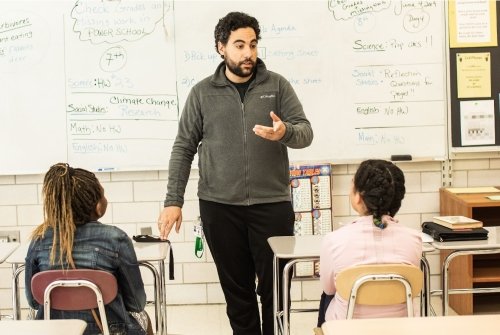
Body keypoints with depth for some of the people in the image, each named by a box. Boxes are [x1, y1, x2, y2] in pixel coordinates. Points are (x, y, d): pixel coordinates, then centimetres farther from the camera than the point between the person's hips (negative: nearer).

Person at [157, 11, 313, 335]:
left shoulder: (277, 85, 4)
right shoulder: (202, 93, 5)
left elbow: (305, 132, -2)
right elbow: (184, 148, 5)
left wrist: (285, 132, -25)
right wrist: (174, 200, -2)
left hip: (272, 204, 0)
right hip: (219, 206, 1)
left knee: (276, 288, 3)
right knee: (236, 289, 8)